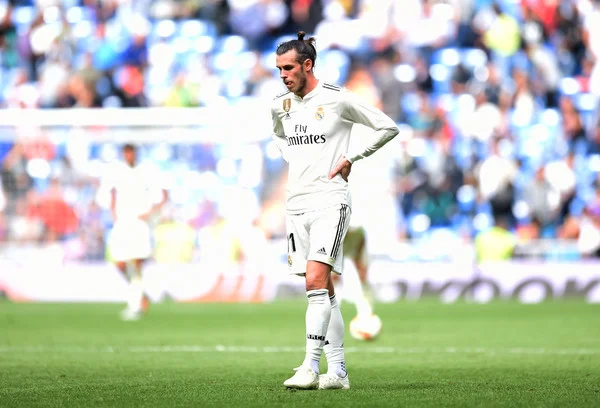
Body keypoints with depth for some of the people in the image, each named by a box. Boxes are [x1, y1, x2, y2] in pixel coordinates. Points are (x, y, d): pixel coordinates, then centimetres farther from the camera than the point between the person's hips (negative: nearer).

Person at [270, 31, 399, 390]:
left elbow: (388, 127, -1)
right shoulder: (280, 105, 10)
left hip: (330, 201, -6)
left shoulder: (337, 99, -7)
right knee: (323, 290, 7)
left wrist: (350, 159, -3)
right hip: (297, 202, 6)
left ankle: (311, 367, -22)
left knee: (317, 280, -18)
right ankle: (338, 371, 10)